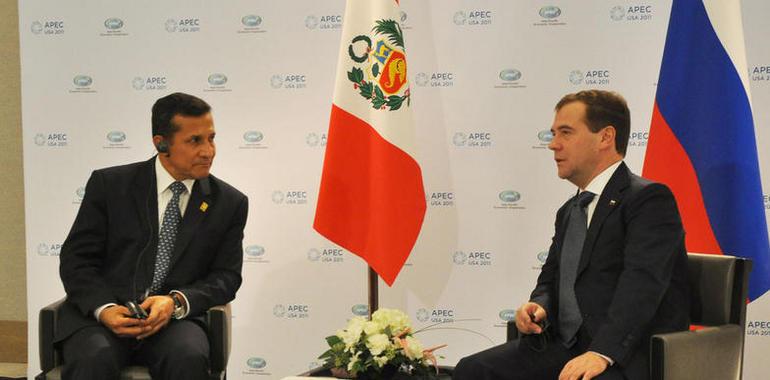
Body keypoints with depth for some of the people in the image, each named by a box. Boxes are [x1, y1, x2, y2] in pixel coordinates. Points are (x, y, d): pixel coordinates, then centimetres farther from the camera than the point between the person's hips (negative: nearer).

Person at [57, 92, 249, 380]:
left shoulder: (230, 203, 10)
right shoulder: (109, 184, 6)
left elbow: (226, 276, 7)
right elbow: (76, 259, 4)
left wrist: (176, 302, -14)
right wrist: (105, 308, -16)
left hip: (174, 318, 2)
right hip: (101, 313, -1)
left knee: (189, 357, -33)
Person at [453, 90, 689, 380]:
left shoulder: (649, 199, -6)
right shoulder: (570, 211, 23)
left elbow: (642, 280, -19)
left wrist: (602, 352, -31)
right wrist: (537, 307, 2)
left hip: (626, 357, -8)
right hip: (564, 348, 8)